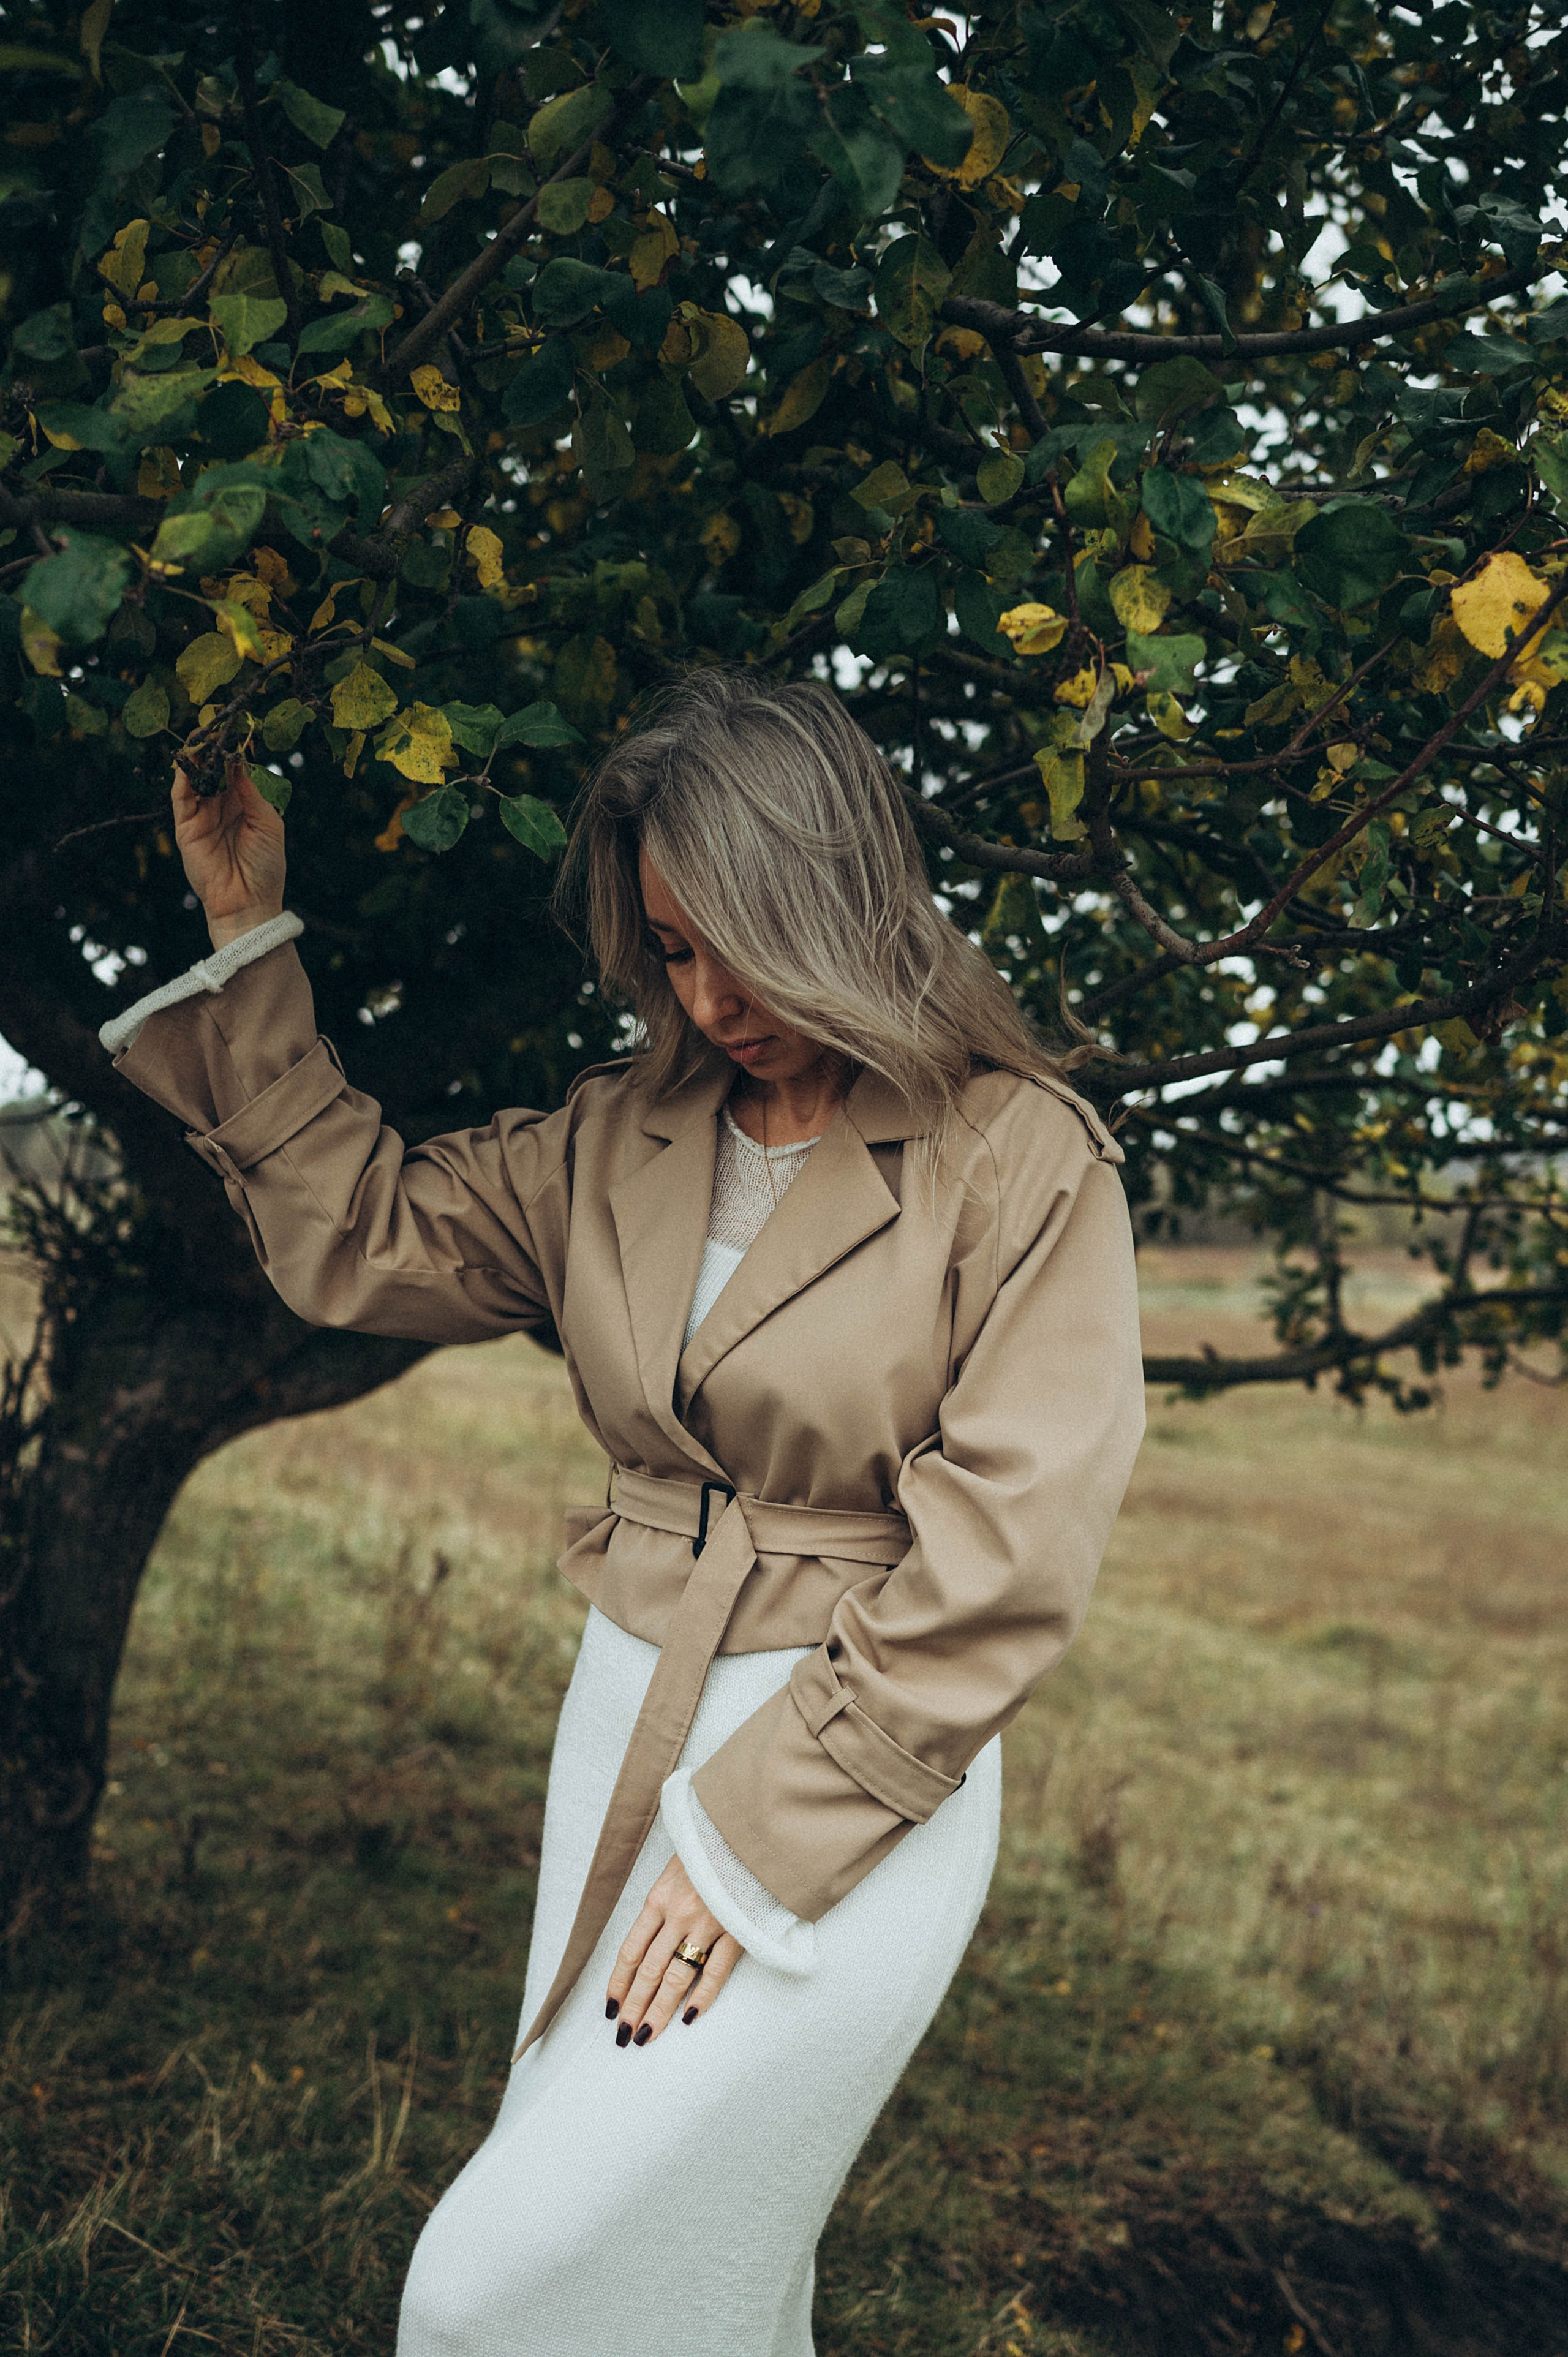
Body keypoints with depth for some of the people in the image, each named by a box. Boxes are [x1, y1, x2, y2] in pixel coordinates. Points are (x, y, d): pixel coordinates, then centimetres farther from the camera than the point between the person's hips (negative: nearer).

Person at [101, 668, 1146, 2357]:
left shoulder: (1022, 1159, -11)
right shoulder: (618, 1139, 6)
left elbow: (1002, 1566, -15)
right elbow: (356, 1240, 12)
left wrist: (756, 1841, -14)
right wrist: (245, 937, 8)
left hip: (865, 1780, -5)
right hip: (625, 1729, 6)